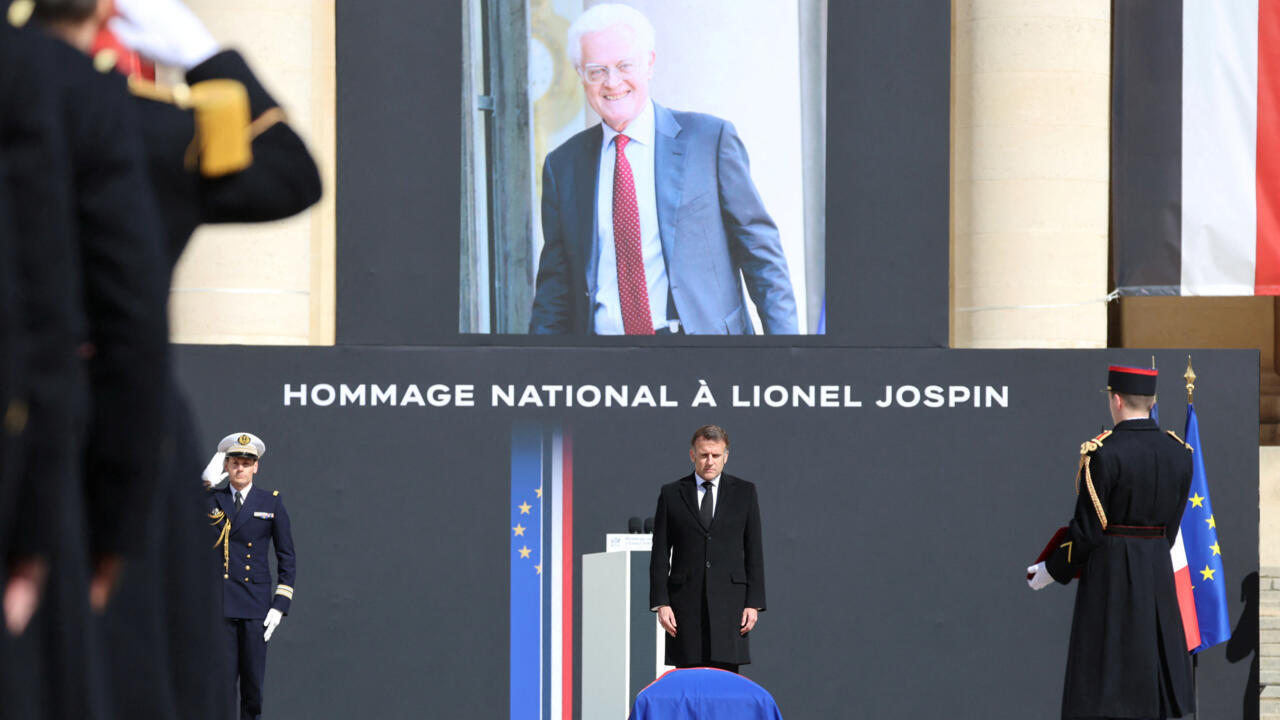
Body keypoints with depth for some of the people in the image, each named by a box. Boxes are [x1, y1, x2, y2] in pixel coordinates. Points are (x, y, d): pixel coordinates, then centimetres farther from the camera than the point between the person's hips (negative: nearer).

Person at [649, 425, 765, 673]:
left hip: (729, 601, 0)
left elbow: (754, 551, 7)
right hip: (686, 602, 0)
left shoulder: (744, 492, 9)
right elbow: (660, 554, 6)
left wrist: (754, 604, -1)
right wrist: (661, 604, -3)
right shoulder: (671, 494, 8)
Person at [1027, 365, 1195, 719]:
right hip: (1159, 571, 5)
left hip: (1109, 571, -5)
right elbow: (1171, 526, 10)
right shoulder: (1179, 452, 3)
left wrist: (1050, 570, 1)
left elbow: (1087, 530, -12)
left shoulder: (1103, 453, -14)